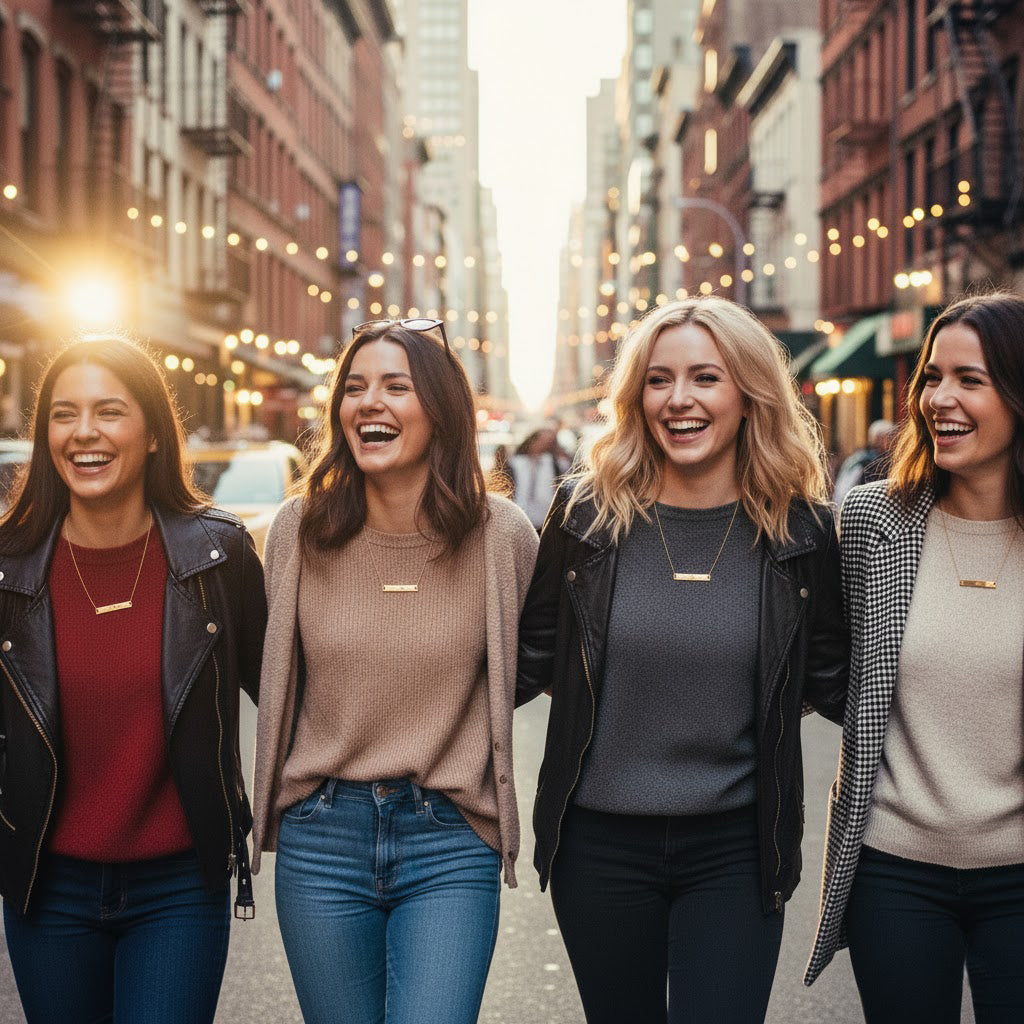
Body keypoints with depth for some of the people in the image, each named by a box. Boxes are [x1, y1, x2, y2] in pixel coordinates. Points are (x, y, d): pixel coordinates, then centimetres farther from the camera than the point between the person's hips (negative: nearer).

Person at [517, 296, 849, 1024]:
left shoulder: (800, 530, -3)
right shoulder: (587, 514, -4)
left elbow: (836, 684, 6)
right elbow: (530, 662, 5)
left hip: (736, 853, -1)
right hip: (599, 845, 1)